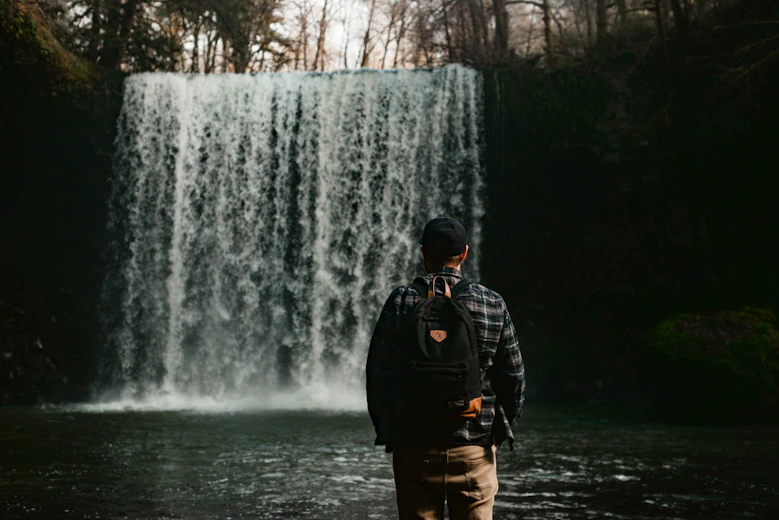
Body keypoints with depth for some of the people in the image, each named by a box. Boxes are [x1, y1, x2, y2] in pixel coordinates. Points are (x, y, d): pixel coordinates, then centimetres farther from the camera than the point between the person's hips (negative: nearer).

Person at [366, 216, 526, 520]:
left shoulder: (402, 302, -5)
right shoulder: (493, 305, -2)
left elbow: (377, 375, -1)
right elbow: (514, 378, 2)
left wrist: (385, 432, 11)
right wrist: (499, 433, 15)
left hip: (414, 449, 0)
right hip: (475, 449, 0)